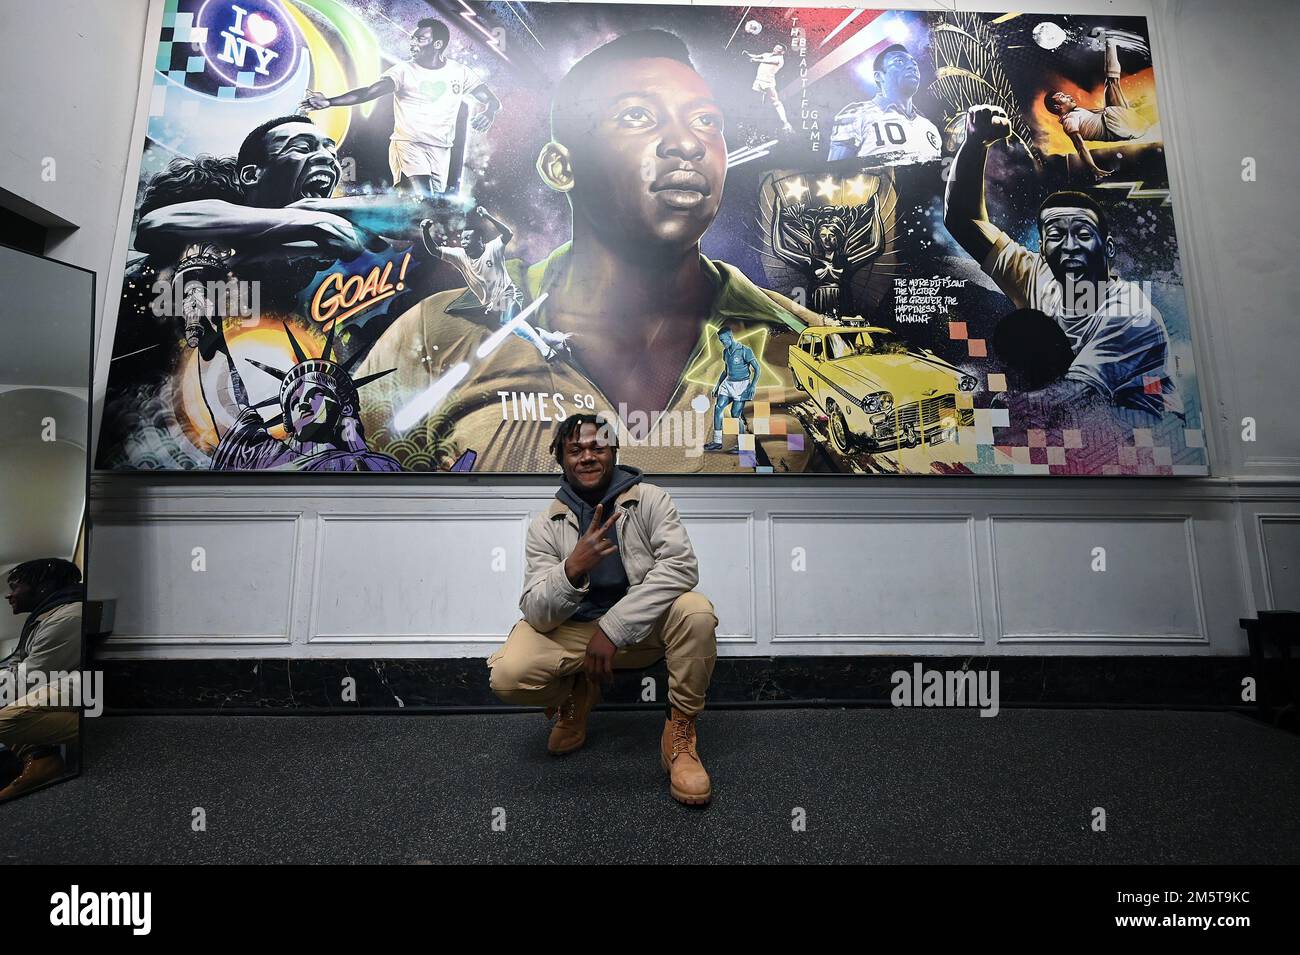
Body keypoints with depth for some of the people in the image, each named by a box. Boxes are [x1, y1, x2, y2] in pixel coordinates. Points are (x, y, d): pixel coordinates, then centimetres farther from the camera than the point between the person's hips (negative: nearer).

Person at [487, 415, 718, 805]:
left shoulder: (650, 500, -7)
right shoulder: (545, 524, -4)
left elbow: (681, 566, -21)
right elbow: (536, 614, -11)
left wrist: (613, 627, -27)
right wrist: (572, 569, -34)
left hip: (644, 626, -1)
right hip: (573, 631, 1)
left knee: (696, 611, -31)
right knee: (507, 675, -24)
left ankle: (680, 732, -9)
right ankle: (575, 695, 12)